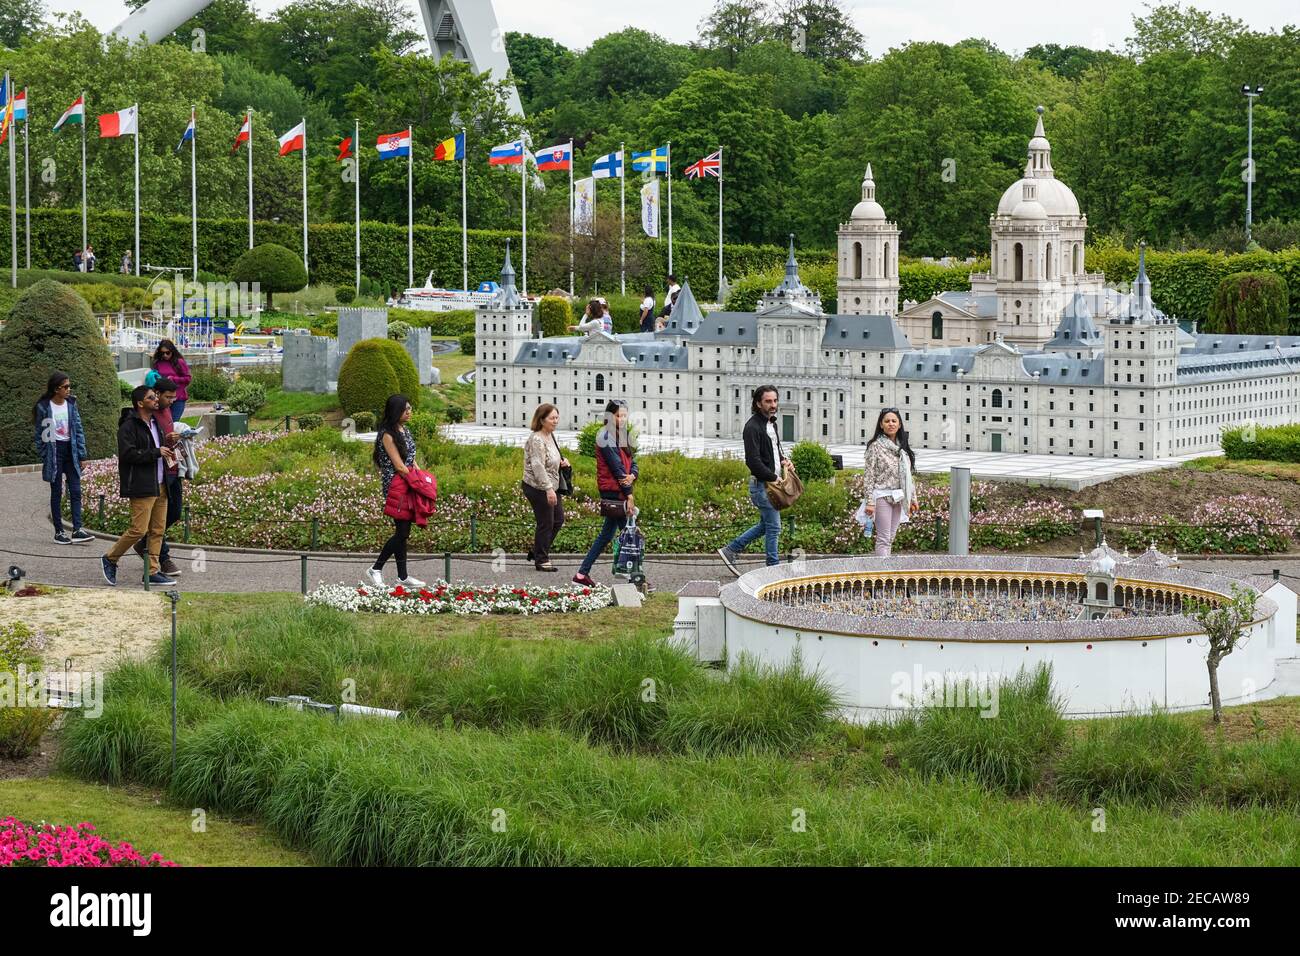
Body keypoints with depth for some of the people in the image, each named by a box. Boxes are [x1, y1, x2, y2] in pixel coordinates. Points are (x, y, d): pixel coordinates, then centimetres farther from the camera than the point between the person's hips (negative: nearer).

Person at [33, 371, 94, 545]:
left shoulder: (71, 404, 5)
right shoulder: (44, 407, -6)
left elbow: (78, 429, 7)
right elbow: (40, 434, -2)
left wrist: (81, 454, 3)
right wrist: (44, 457, -5)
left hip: (71, 451, 4)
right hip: (54, 451, -4)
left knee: (76, 491, -3)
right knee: (56, 493, 3)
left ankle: (76, 530, -6)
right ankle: (59, 532, 8)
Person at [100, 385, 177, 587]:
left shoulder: (154, 423, 17)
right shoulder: (128, 426, -12)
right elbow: (128, 453, -22)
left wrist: (167, 453, 12)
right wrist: (156, 453, -18)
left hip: (159, 485, 9)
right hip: (141, 486, -9)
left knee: (157, 530, 7)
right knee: (139, 529, -10)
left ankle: (153, 572, 11)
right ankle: (110, 559, 8)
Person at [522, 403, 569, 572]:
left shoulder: (551, 435, 10)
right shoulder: (536, 440, -19)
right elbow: (538, 466, -26)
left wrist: (563, 461, 5)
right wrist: (548, 489, -31)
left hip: (551, 486, 10)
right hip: (538, 488, -10)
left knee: (558, 520, 15)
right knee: (546, 523, -1)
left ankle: (536, 552, 27)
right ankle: (541, 560, 12)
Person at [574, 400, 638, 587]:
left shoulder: (621, 436, 17)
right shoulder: (606, 437, -12)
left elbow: (632, 460, 11)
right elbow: (616, 466, -15)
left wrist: (632, 476, -13)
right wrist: (628, 495, -16)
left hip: (619, 490, 9)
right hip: (613, 491, -9)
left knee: (607, 534, 12)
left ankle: (582, 574, 15)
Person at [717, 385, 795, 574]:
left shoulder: (771, 423, 13)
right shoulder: (753, 427, -17)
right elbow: (753, 461, -23)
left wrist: (783, 460, 7)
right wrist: (774, 477, -17)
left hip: (771, 482, 10)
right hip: (762, 483, -10)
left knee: (766, 525, 16)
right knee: (773, 527, -4)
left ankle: (730, 551, 23)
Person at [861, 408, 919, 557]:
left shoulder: (902, 447, 12)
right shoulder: (876, 446, -7)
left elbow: (908, 475, 17)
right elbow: (868, 475, -10)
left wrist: (913, 498, 13)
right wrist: (870, 502, -16)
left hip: (898, 498, 6)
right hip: (882, 497, -6)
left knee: (890, 539, 8)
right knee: (883, 539, -9)